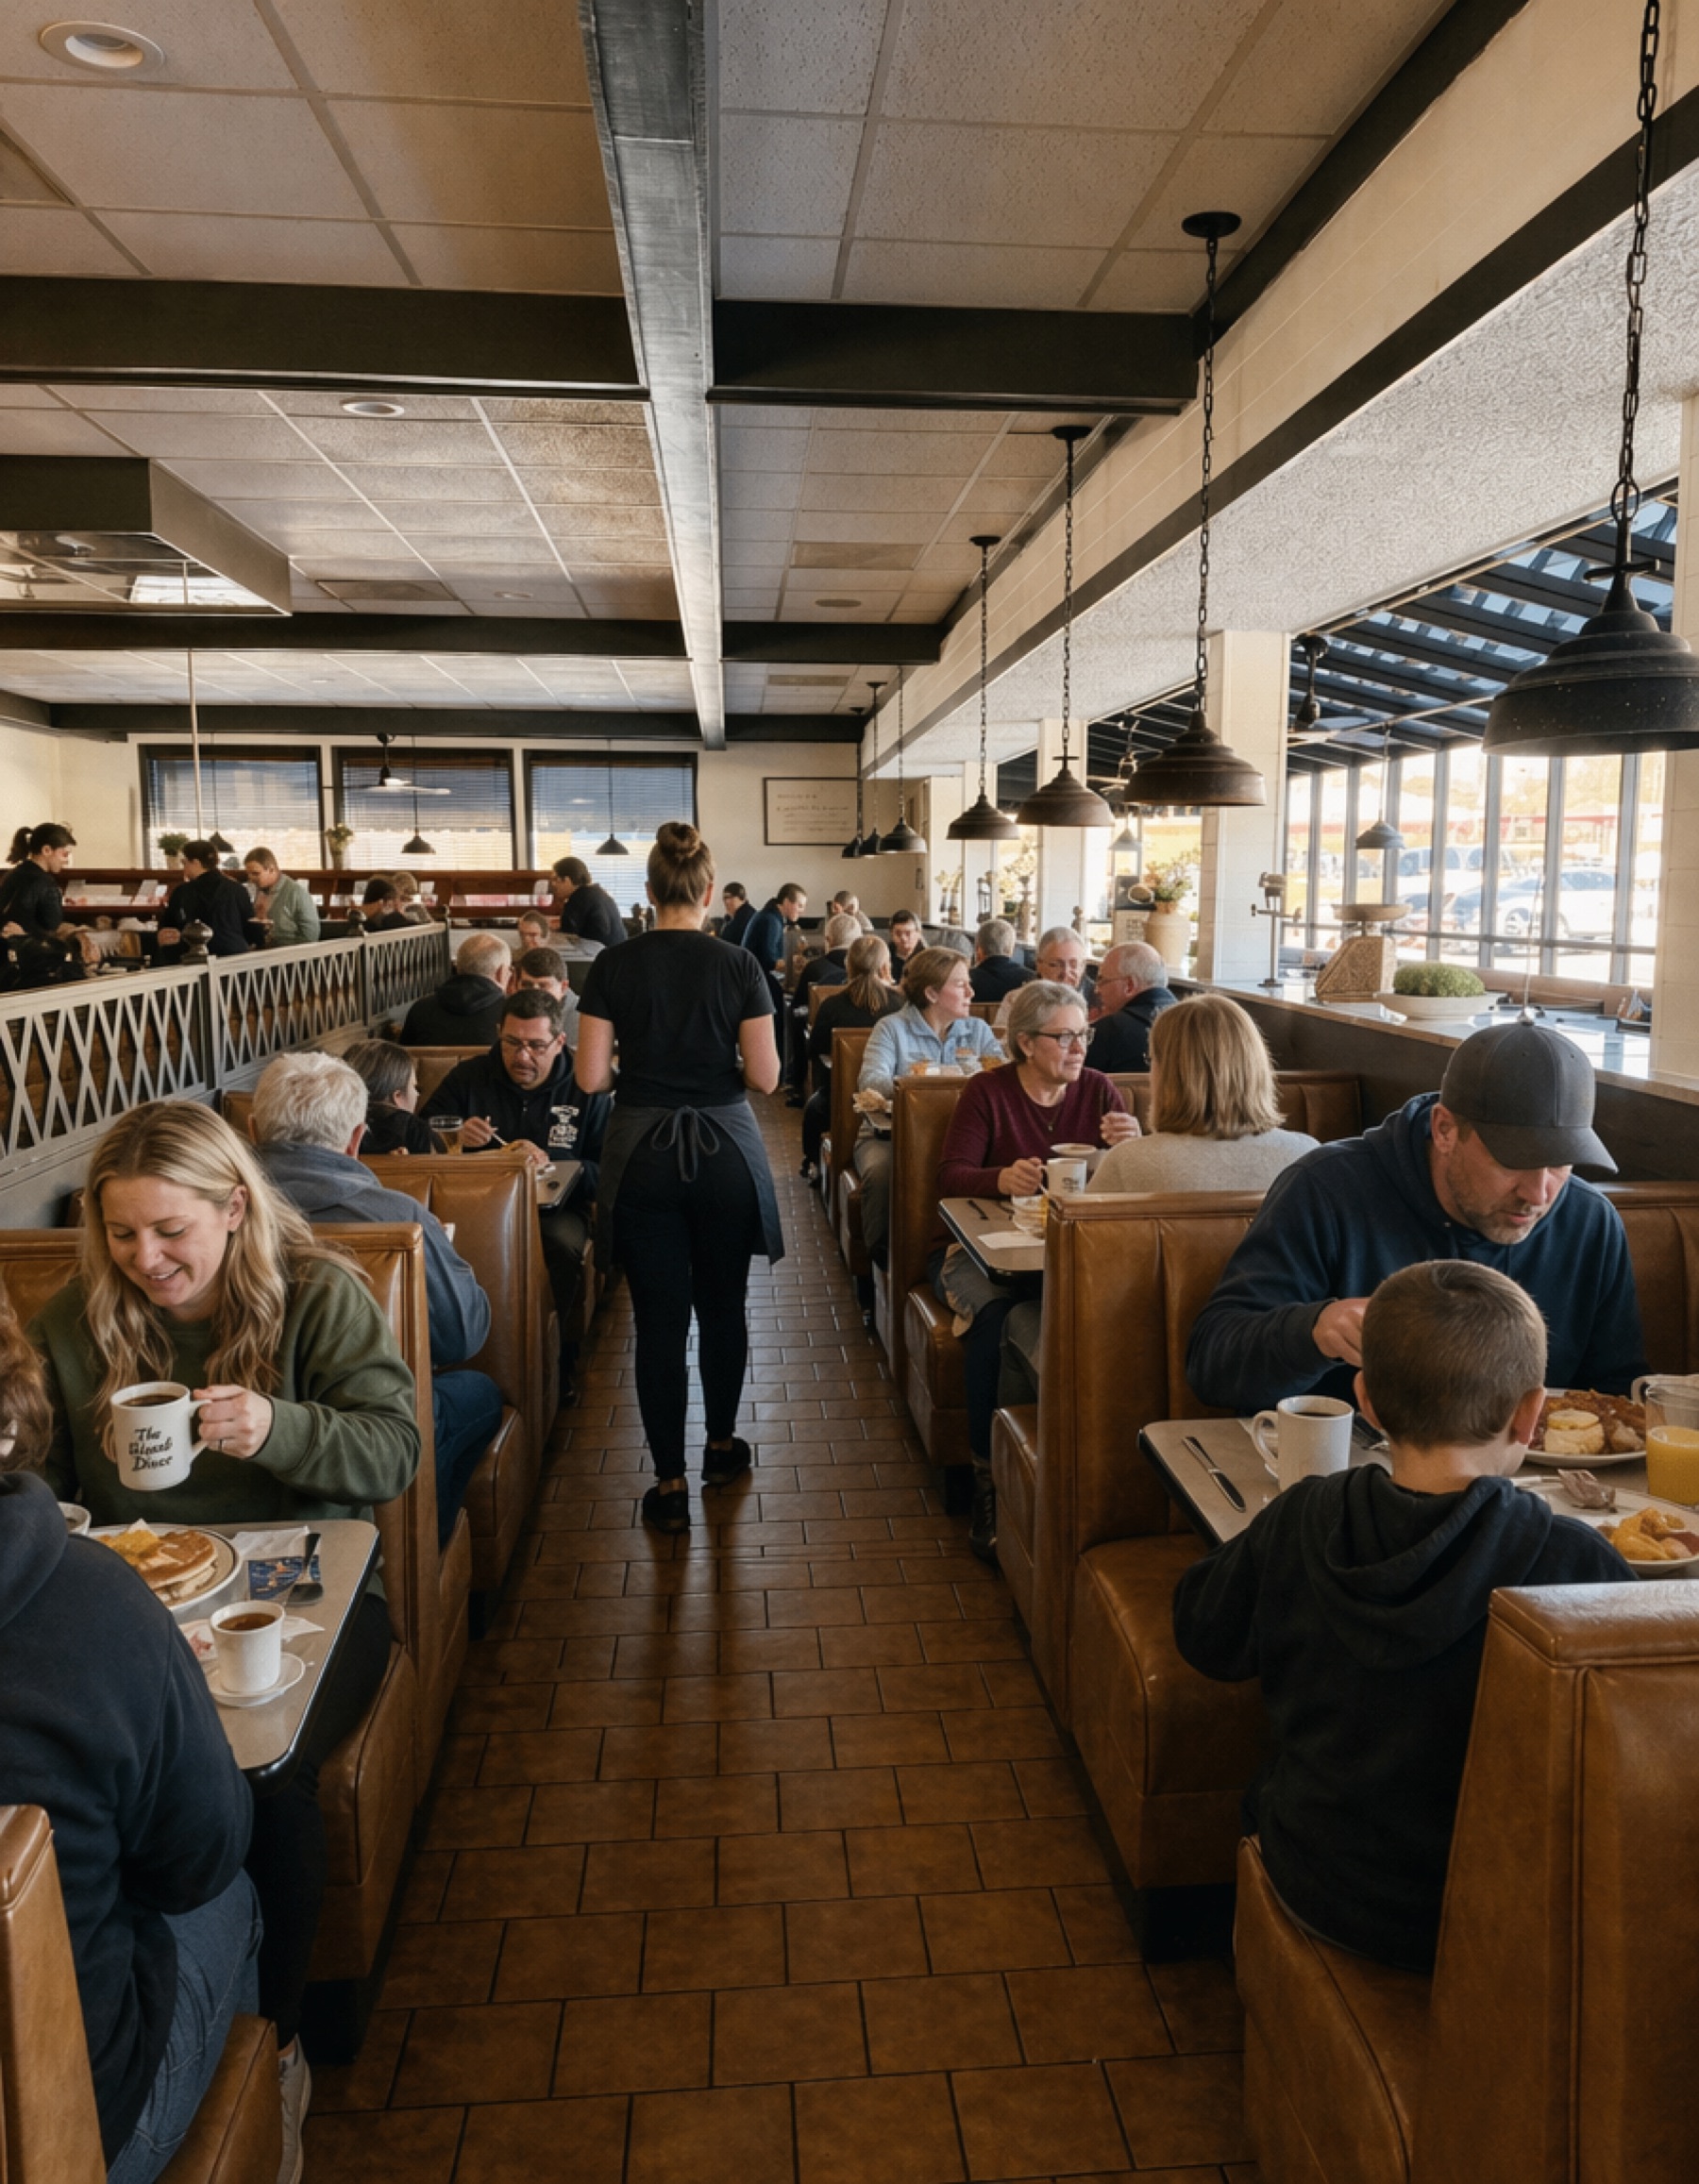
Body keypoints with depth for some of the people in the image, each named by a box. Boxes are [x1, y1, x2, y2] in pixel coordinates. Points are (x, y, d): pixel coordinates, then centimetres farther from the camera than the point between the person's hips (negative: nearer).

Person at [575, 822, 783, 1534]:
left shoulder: (614, 968, -5)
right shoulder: (739, 966, -7)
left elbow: (590, 1078, -6)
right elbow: (764, 1076, -8)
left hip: (643, 1155, 0)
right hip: (724, 1153, 0)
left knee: (660, 1317, 5)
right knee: (723, 1305, 18)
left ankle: (670, 1483, 9)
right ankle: (722, 1447, 33)